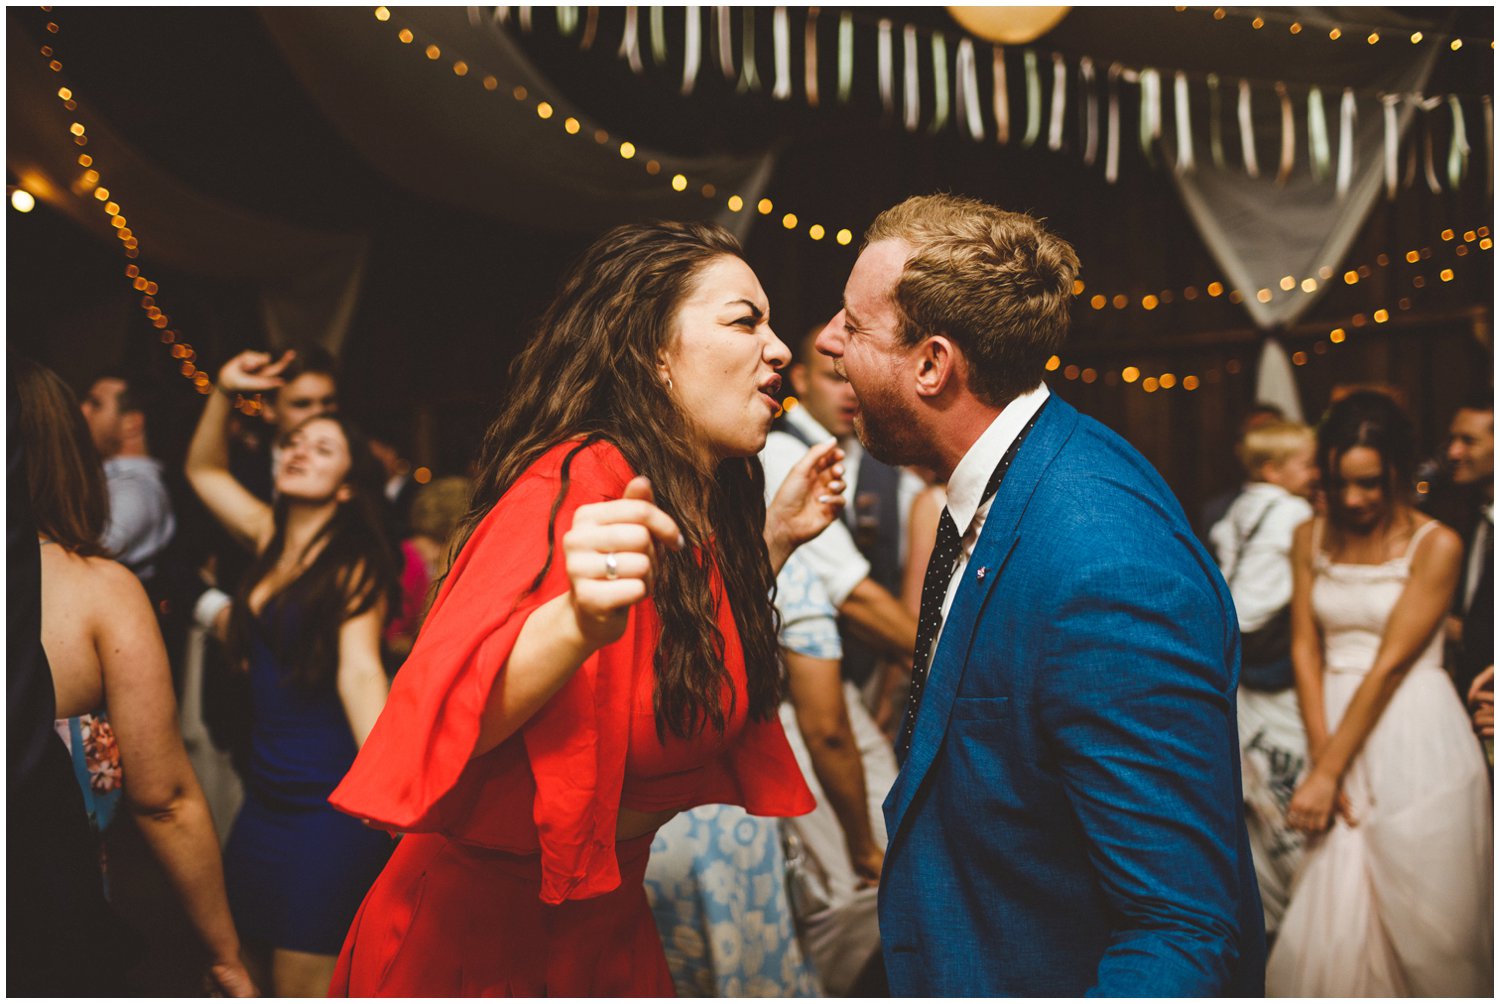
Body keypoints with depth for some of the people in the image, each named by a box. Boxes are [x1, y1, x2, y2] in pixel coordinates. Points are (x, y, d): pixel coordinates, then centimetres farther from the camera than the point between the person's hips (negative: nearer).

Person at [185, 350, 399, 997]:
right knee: (260, 966, 12)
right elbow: (203, 470, 25)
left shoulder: (356, 565, -9)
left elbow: (360, 673, -21)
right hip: (267, 791, 7)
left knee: (305, 982, -4)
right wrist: (223, 393, 11)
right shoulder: (269, 539, 9)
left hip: (330, 797, -7)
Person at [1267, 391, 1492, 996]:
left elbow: (1391, 664, -12)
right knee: (1334, 918, 2)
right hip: (1339, 728, 4)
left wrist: (1327, 772, -14)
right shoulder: (1310, 539, 7)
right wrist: (1321, 759, -9)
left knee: (1422, 919, 2)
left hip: (1417, 745, -3)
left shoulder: (1435, 546, -8)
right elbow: (1305, 648, 2)